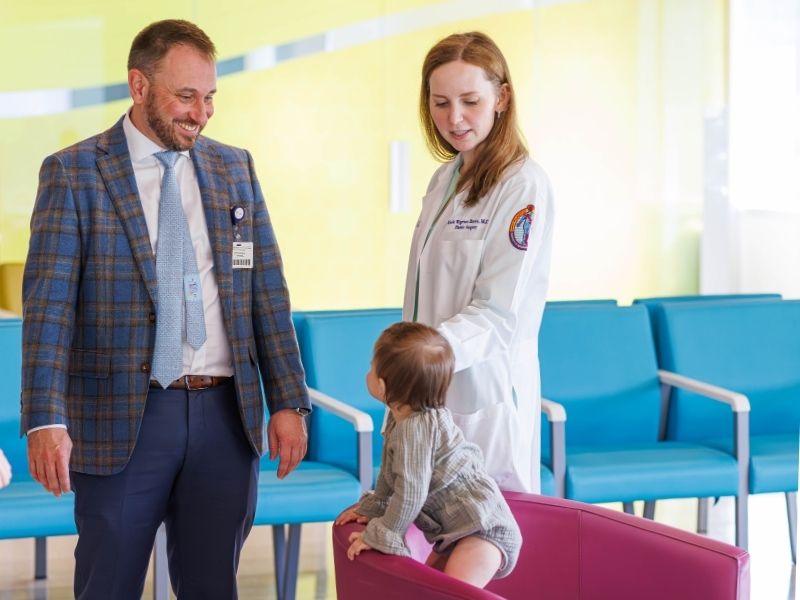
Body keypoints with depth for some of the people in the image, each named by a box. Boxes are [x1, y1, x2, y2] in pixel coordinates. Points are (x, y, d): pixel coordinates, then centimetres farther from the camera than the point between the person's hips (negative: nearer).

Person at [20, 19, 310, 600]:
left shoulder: (235, 168, 10)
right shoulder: (73, 173, -3)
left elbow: (268, 291, 10)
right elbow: (49, 304, -10)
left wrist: (288, 401, 3)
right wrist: (46, 421, -20)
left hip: (227, 415, 3)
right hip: (122, 419, -3)